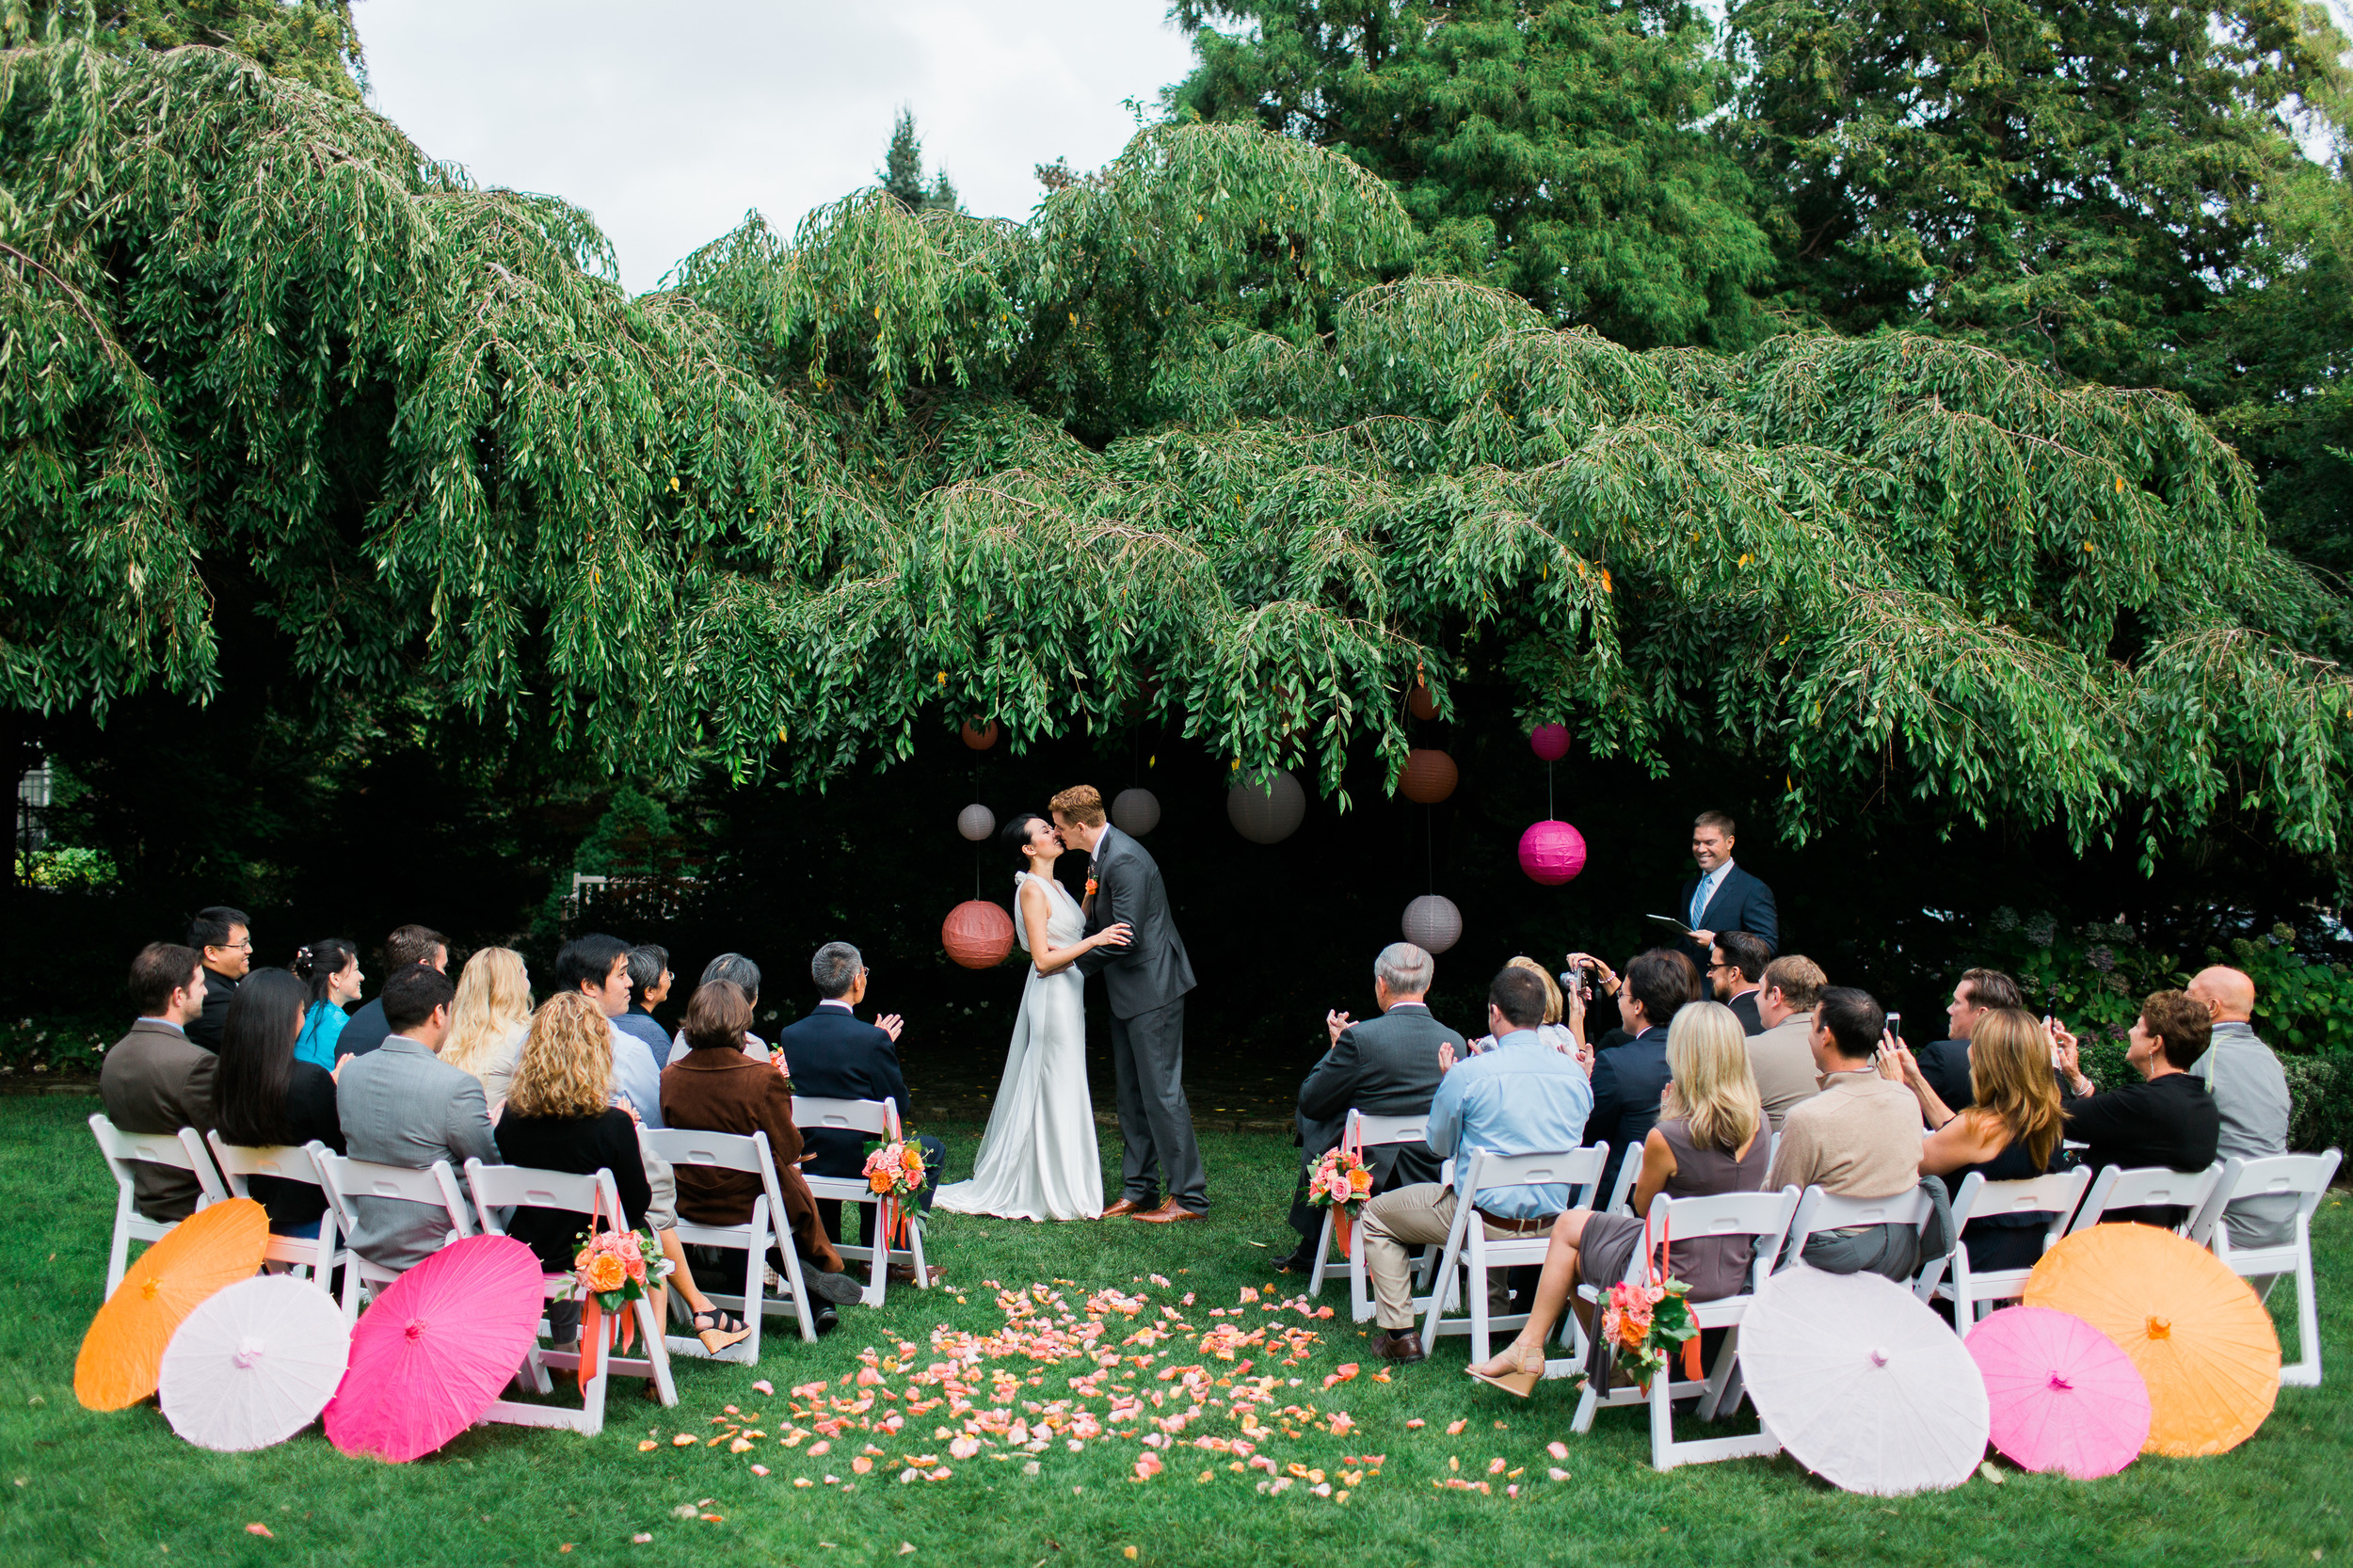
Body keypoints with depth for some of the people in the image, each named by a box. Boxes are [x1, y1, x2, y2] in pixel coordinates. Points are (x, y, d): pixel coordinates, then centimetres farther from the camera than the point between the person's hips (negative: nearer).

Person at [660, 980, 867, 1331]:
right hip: (750, 1206, -4)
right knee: (795, 1180, 27)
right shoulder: (763, 1078, -23)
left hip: (690, 1206, 4)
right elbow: (789, 1150, -12)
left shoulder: (669, 1077, -10)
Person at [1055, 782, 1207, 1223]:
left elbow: (1126, 937, -25)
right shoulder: (1101, 855, 10)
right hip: (1128, 992, 11)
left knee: (1161, 1091, -6)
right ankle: (1137, 1190, 21)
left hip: (1151, 988, -11)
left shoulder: (1124, 860, -22)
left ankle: (1189, 1196, 1)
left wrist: (1072, 959, -14)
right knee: (1131, 1092, 13)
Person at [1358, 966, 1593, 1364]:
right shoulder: (1575, 1074, -4)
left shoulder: (1468, 1074, -18)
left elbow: (1439, 1145, -3)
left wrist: (1448, 1081, 11)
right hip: (1552, 1225, 6)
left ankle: (1400, 1335, 11)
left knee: (1374, 1215, 16)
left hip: (1486, 1221, -6)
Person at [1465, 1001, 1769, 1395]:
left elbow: (1643, 1206, -5)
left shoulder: (1665, 1137, -25)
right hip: (1734, 1276, 7)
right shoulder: (1759, 1122, -7)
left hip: (1676, 1276, -6)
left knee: (1569, 1225, 21)